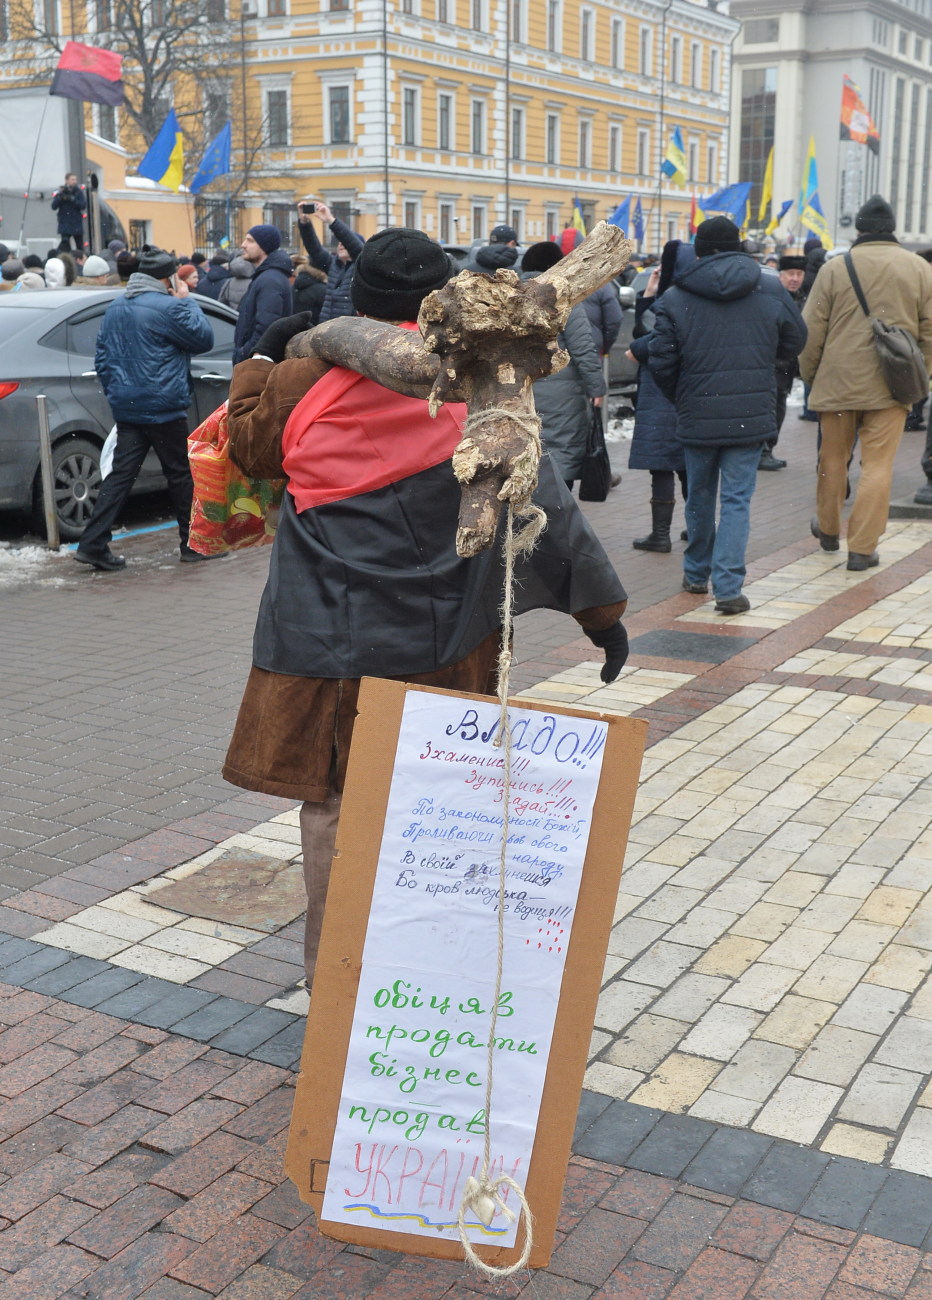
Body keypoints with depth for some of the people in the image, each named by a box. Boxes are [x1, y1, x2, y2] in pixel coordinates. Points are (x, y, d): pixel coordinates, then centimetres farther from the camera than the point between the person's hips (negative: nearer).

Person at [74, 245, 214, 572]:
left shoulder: (115, 308, 12)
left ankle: (93, 544, -3)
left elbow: (102, 359, 15)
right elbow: (204, 339, -5)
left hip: (126, 407, 7)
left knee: (121, 474, 4)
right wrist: (187, 301, 4)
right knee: (181, 474, 6)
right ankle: (194, 543, 15)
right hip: (163, 409, -7)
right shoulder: (169, 307, -13)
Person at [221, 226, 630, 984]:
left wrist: (263, 360, 30)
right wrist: (603, 609, 5)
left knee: (332, 801, 11)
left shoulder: (303, 384, -6)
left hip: (329, 637, -1)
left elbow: (247, 448, 14)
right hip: (443, 637, 1)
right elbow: (543, 504, -2)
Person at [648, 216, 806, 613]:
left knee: (699, 496, 17)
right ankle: (728, 587, -7)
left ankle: (696, 574, 32)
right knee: (737, 499, 2)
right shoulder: (771, 289, 0)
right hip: (750, 416, 0)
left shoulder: (675, 297, -4)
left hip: (697, 416, 1)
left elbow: (661, 362, -4)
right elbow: (794, 342, 11)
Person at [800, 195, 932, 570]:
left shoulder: (834, 268, -2)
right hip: (890, 384, 0)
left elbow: (812, 330, 0)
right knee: (877, 465, 2)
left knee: (833, 457, 15)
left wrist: (809, 373, 12)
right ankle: (862, 548, 0)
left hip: (838, 381, 0)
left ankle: (828, 529, 33)